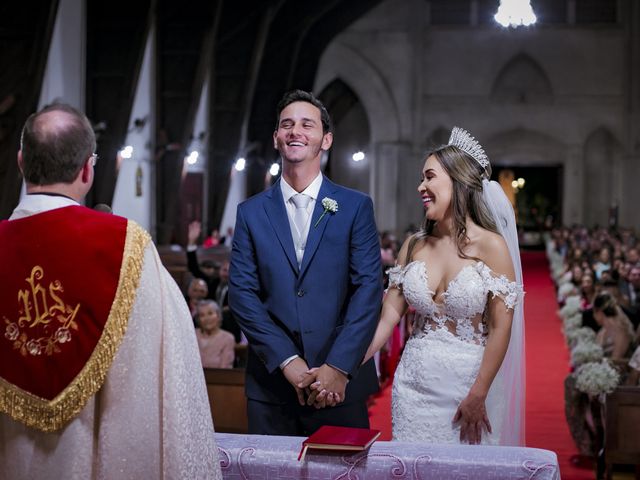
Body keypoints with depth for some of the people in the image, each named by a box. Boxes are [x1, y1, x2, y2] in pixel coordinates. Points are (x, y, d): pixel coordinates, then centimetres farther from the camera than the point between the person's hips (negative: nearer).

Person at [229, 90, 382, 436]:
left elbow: (369, 288, -4)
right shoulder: (251, 212, 7)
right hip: (271, 380, 1)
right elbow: (242, 292, 0)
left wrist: (338, 367, -14)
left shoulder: (356, 207, 3)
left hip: (342, 383, -1)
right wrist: (287, 361, -11)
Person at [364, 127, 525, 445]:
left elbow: (501, 328, -11)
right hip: (413, 383, 4)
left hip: (466, 381, -4)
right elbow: (388, 315, 3)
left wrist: (478, 396, -13)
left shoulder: (490, 246, -9)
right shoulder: (414, 245, 4)